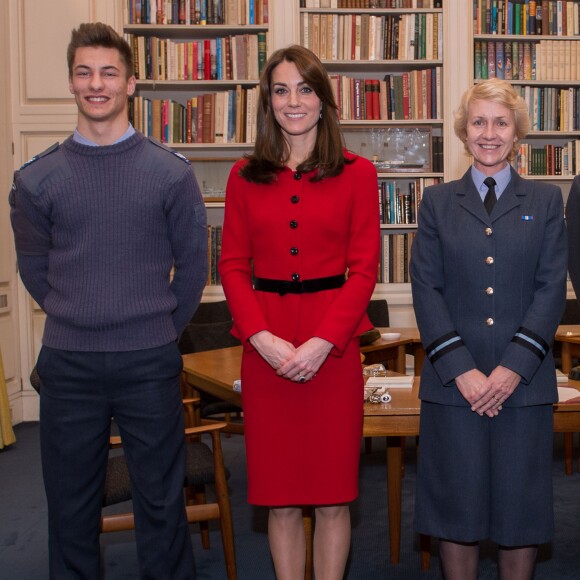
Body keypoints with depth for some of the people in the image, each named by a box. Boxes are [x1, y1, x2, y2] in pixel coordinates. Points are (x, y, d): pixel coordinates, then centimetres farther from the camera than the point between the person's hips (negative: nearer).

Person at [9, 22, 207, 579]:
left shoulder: (171, 173, -3)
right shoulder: (37, 178, 1)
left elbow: (193, 264, 4)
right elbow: (34, 268, 10)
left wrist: (163, 328, 8)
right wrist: (76, 321, 11)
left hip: (149, 363, -1)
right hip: (67, 364, 2)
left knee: (160, 499, 11)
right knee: (70, 501, 13)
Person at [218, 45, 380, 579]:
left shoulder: (357, 173, 3)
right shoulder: (245, 177, 9)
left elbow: (364, 268, -2)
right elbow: (233, 267, 5)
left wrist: (321, 343, -13)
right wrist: (262, 338, -10)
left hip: (333, 348, -1)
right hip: (265, 349, 2)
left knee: (332, 493, 8)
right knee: (280, 496, 10)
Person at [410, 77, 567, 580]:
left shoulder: (546, 201, 8)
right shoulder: (438, 202, 8)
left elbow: (552, 288, 0)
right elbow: (426, 289, 0)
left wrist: (513, 368, -11)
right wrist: (461, 369, -11)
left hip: (524, 380, 0)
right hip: (454, 381, 0)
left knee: (521, 504, 8)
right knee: (457, 502, 7)